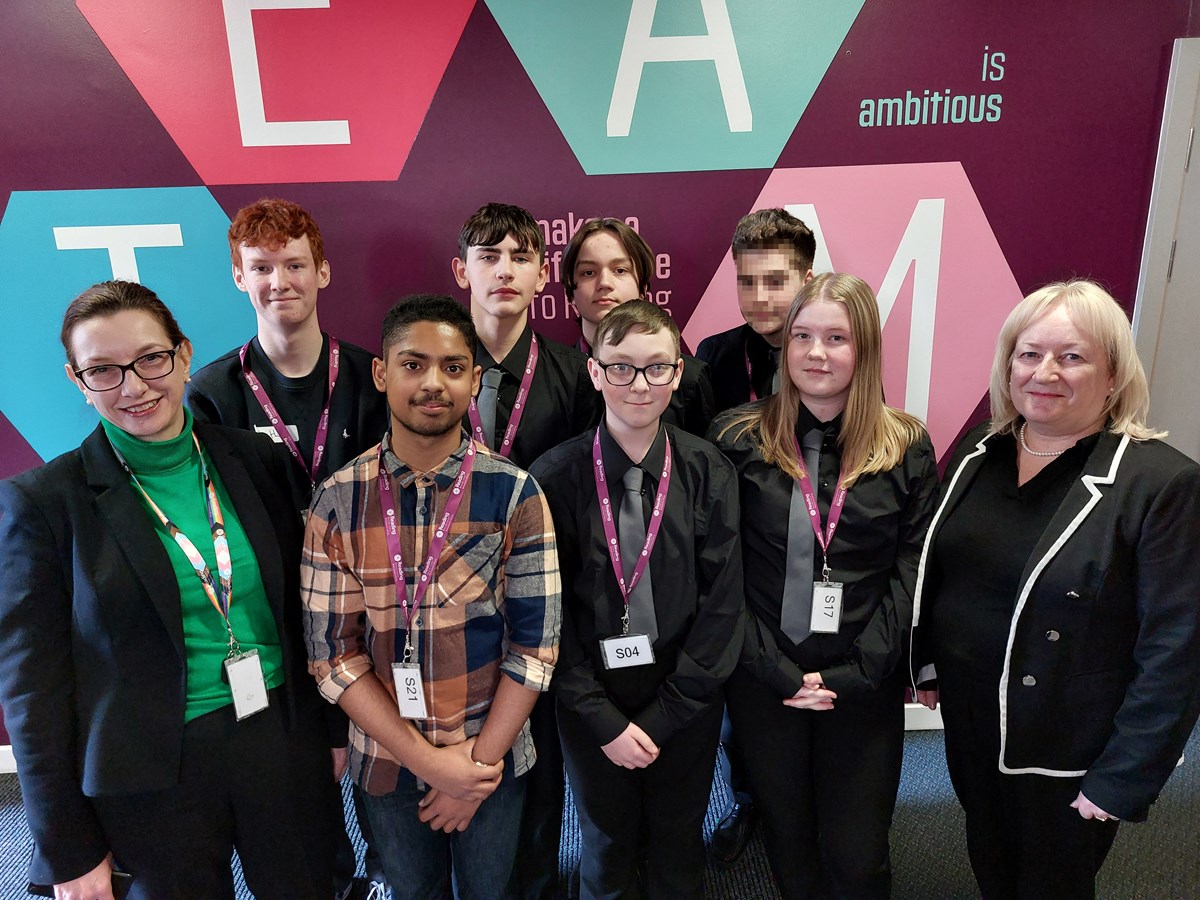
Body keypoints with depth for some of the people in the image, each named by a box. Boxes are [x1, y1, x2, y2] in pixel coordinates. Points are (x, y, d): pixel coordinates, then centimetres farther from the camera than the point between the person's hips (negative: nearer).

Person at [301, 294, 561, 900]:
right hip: (386, 759, 1)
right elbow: (333, 651, -10)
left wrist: (479, 762, -12)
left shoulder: (514, 494, -14)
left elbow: (535, 643, -13)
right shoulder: (337, 500, -11)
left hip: (494, 756, -1)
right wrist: (427, 760, -14)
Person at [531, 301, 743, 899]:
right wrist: (604, 720, -10)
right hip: (590, 709, 0)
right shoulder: (555, 478, -11)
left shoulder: (709, 473, -9)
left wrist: (663, 715, -9)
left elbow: (722, 602, -8)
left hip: (686, 709, 1)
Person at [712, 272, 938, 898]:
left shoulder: (907, 448, -1)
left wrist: (855, 673, -11)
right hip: (763, 681, 0)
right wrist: (777, 670, -11)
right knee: (786, 836, 18)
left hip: (866, 687, 0)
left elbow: (912, 571, -3)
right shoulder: (739, 441, -5)